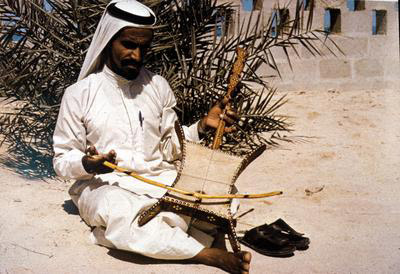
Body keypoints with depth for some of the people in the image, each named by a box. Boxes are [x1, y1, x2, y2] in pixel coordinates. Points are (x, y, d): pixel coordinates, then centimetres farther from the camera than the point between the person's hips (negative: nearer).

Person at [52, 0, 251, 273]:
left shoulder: (158, 86, 6)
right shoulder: (80, 93, -2)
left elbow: (170, 147, 9)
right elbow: (62, 160, 1)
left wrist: (201, 127, -10)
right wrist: (86, 164, -22)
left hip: (159, 178, 3)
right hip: (104, 184, -2)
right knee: (120, 211, -39)